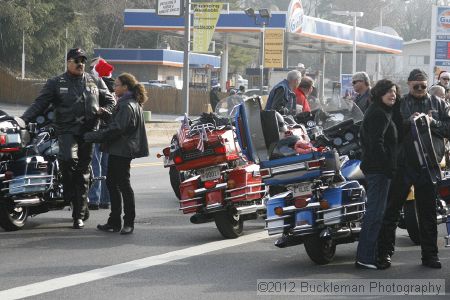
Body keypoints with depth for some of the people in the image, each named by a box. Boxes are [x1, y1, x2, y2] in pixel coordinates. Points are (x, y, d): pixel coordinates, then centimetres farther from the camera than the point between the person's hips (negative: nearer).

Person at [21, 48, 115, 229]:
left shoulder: (95, 82, 15)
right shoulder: (56, 83, 7)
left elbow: (109, 100, 23)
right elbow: (40, 104, 1)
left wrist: (104, 110, -1)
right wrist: (23, 120, -13)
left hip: (88, 132, 3)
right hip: (67, 131, -2)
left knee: (82, 173, 5)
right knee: (69, 159, -31)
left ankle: (79, 215, 11)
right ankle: (69, 195, -8)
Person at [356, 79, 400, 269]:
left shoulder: (378, 112, 19)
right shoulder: (379, 114, -13)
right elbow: (376, 143, -22)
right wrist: (388, 167, -21)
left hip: (374, 168, 11)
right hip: (379, 169, -11)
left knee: (374, 212, 16)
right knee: (375, 213, -9)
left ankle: (365, 255, 22)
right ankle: (366, 258, -9)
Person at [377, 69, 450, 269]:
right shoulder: (399, 104, 8)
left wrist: (432, 123, -11)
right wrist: (409, 122, -16)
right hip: (403, 163, -1)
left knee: (428, 212, 8)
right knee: (392, 209, -1)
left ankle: (430, 254, 15)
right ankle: (384, 252, 5)